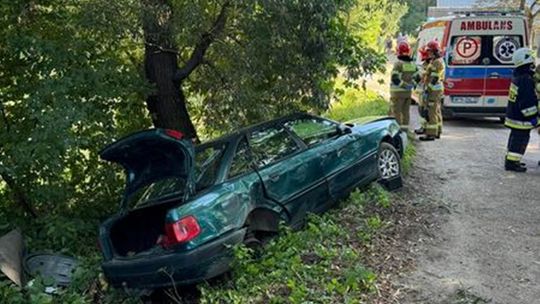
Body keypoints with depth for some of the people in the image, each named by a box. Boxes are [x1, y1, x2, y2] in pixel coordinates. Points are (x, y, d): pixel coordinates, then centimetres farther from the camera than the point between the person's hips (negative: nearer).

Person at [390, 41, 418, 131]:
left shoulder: (398, 64, -15)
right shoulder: (413, 64, 5)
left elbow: (395, 79, -21)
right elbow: (417, 77, 8)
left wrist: (405, 85, -15)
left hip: (398, 92, -6)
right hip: (408, 92, 6)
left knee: (396, 112, 0)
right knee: (405, 111, 13)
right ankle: (405, 129, 17)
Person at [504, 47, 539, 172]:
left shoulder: (517, 77, 10)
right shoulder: (526, 80, -23)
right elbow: (528, 103, -23)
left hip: (514, 115, 10)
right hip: (522, 118, -10)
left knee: (515, 137, 19)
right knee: (521, 139, -4)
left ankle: (511, 159, 28)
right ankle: (512, 163, -1)